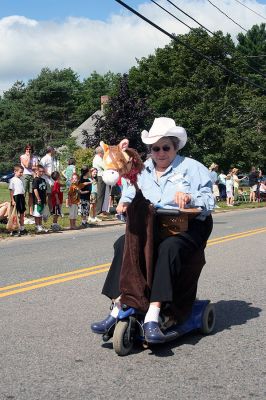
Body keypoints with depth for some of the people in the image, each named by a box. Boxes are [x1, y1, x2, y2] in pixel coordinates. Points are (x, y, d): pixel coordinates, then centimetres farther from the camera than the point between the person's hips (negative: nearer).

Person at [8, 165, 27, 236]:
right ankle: (13, 230, 3)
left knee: (22, 214, 13)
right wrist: (12, 200, -16)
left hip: (22, 197, 7)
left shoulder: (20, 180, 14)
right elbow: (11, 191, -10)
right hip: (16, 197, -7)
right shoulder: (12, 180, -7)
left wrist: (24, 199, 16)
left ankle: (22, 228, 22)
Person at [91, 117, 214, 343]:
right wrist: (125, 203, -9)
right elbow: (131, 193, 15)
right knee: (123, 244, -26)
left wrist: (190, 198, -23)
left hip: (187, 227, -4)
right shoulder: (143, 170, 20)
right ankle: (118, 310, -28)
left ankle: (152, 317, -42)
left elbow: (209, 201, -2)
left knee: (169, 248, -38)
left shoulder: (192, 168, 6)